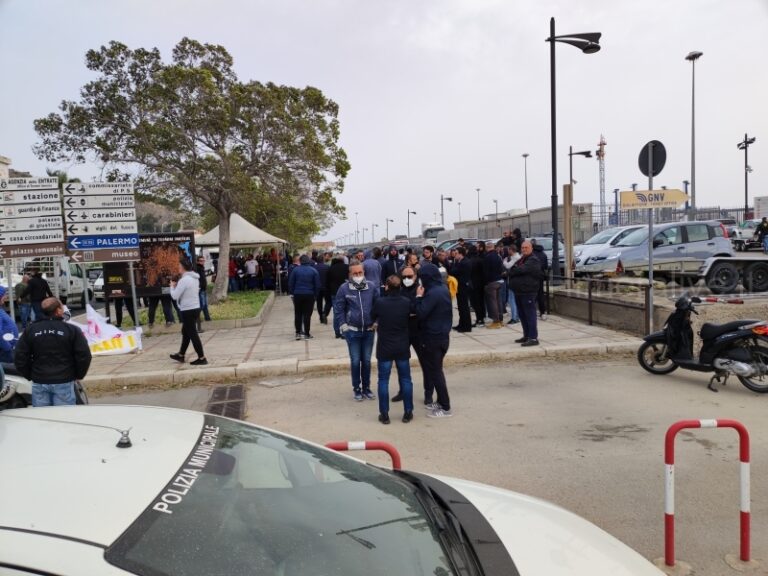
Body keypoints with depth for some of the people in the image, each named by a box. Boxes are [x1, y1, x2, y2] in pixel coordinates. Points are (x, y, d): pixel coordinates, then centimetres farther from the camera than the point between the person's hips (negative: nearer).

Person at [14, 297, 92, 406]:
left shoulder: (30, 331, 3)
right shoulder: (72, 330, -7)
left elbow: (19, 357, 3)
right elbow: (84, 355, -10)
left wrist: (29, 375, 14)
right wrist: (79, 375, 4)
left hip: (39, 382, 3)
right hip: (64, 382, -3)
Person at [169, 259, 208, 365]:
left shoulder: (184, 280, -19)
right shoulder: (195, 278, 10)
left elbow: (175, 296, -15)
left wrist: (172, 286, 2)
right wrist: (177, 286, 11)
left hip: (188, 310, -10)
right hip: (195, 308, 10)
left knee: (192, 334, -4)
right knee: (186, 332, 20)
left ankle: (202, 358, -2)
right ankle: (181, 355, 33)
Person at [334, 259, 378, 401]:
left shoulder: (371, 287, -3)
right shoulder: (344, 288, -8)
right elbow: (338, 308, -2)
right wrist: (343, 325, -7)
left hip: (369, 331, 2)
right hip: (352, 331, -2)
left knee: (367, 361, 11)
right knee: (355, 361, 5)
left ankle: (366, 388, 25)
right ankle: (356, 389, 19)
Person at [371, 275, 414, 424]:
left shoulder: (380, 302, -15)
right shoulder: (407, 302, -9)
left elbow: (372, 319, 4)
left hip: (384, 347, -2)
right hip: (402, 347, 2)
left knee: (383, 380, 7)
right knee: (405, 379, 12)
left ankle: (384, 415, 9)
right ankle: (408, 413, 17)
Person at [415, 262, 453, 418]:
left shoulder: (433, 293, -21)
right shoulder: (443, 289, 8)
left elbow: (420, 313, -22)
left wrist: (419, 297, -11)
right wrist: (423, 297, 5)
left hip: (432, 338, -9)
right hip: (442, 335, 9)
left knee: (435, 372, -1)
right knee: (435, 369, 18)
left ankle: (445, 408, 5)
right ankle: (441, 401, 26)